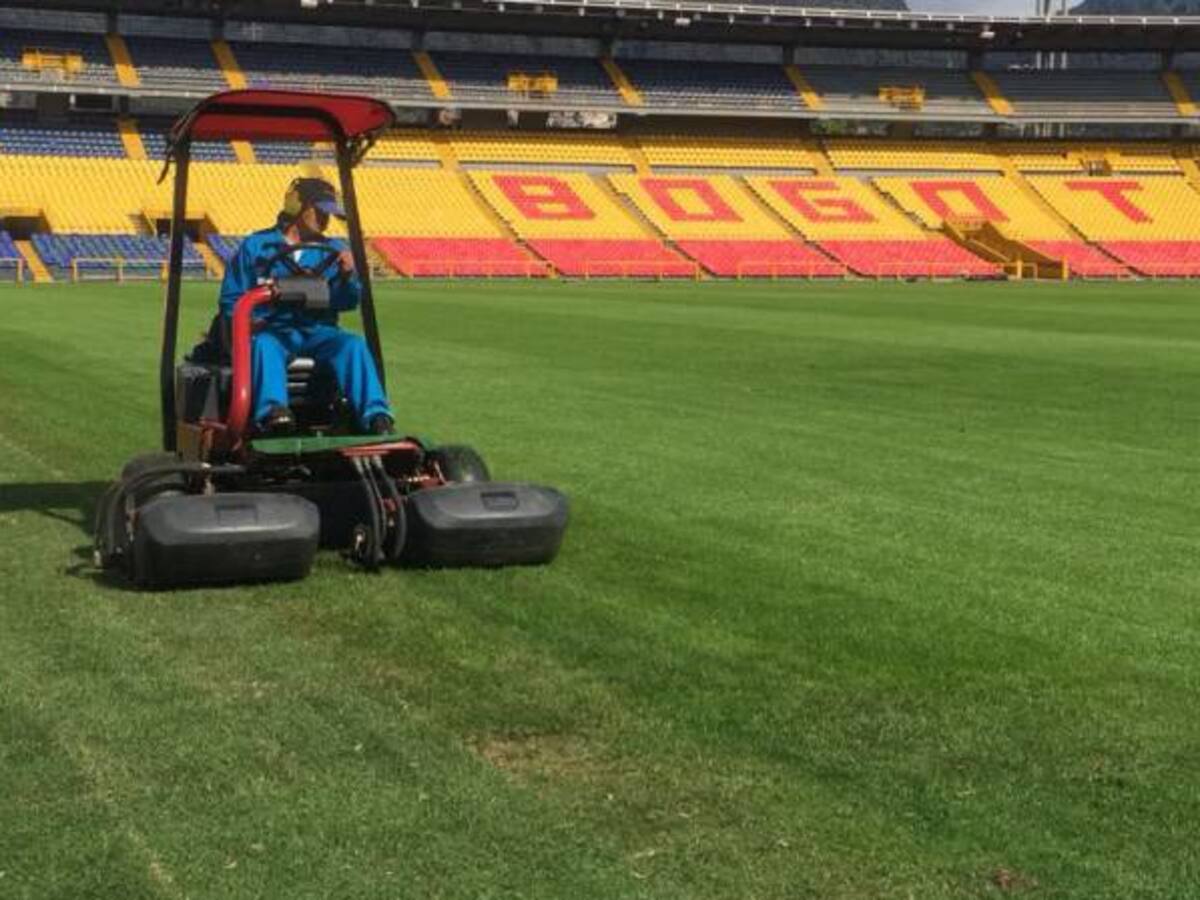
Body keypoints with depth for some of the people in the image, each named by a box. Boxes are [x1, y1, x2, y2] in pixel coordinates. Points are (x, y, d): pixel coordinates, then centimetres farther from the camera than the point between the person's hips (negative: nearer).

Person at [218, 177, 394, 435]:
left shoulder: (333, 250, 19)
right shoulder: (255, 246, 12)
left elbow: (346, 303, 9)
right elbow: (230, 301, 11)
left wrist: (347, 276, -12)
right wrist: (247, 322, -11)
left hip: (317, 331, 2)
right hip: (271, 330, -2)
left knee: (354, 344, -29)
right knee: (264, 344, -37)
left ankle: (375, 416, -44)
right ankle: (272, 411, -61)